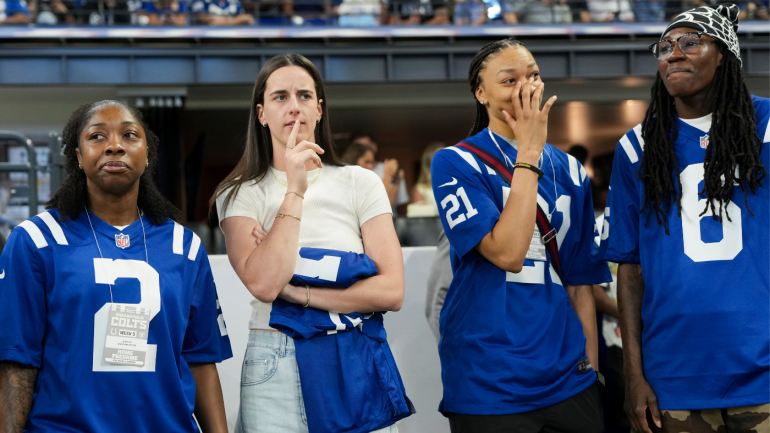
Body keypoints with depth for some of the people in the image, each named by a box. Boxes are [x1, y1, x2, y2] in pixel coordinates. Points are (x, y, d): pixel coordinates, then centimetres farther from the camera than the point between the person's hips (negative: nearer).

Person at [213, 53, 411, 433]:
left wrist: (297, 291, -12)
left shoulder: (360, 183, 3)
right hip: (278, 369, -1)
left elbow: (391, 290, -6)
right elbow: (263, 284, -17)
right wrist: (295, 191, -17)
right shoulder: (240, 195, 1)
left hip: (358, 363, 1)